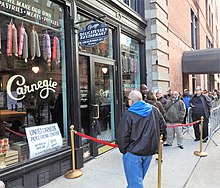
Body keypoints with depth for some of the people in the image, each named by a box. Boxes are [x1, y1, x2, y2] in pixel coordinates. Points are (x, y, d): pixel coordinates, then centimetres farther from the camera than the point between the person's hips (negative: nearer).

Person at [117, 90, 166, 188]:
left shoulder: (129, 114, -15)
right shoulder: (154, 110, 1)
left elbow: (122, 135, -17)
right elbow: (163, 126, 9)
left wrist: (123, 150, -2)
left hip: (133, 153, -5)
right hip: (150, 151, 6)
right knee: (139, 177, 23)